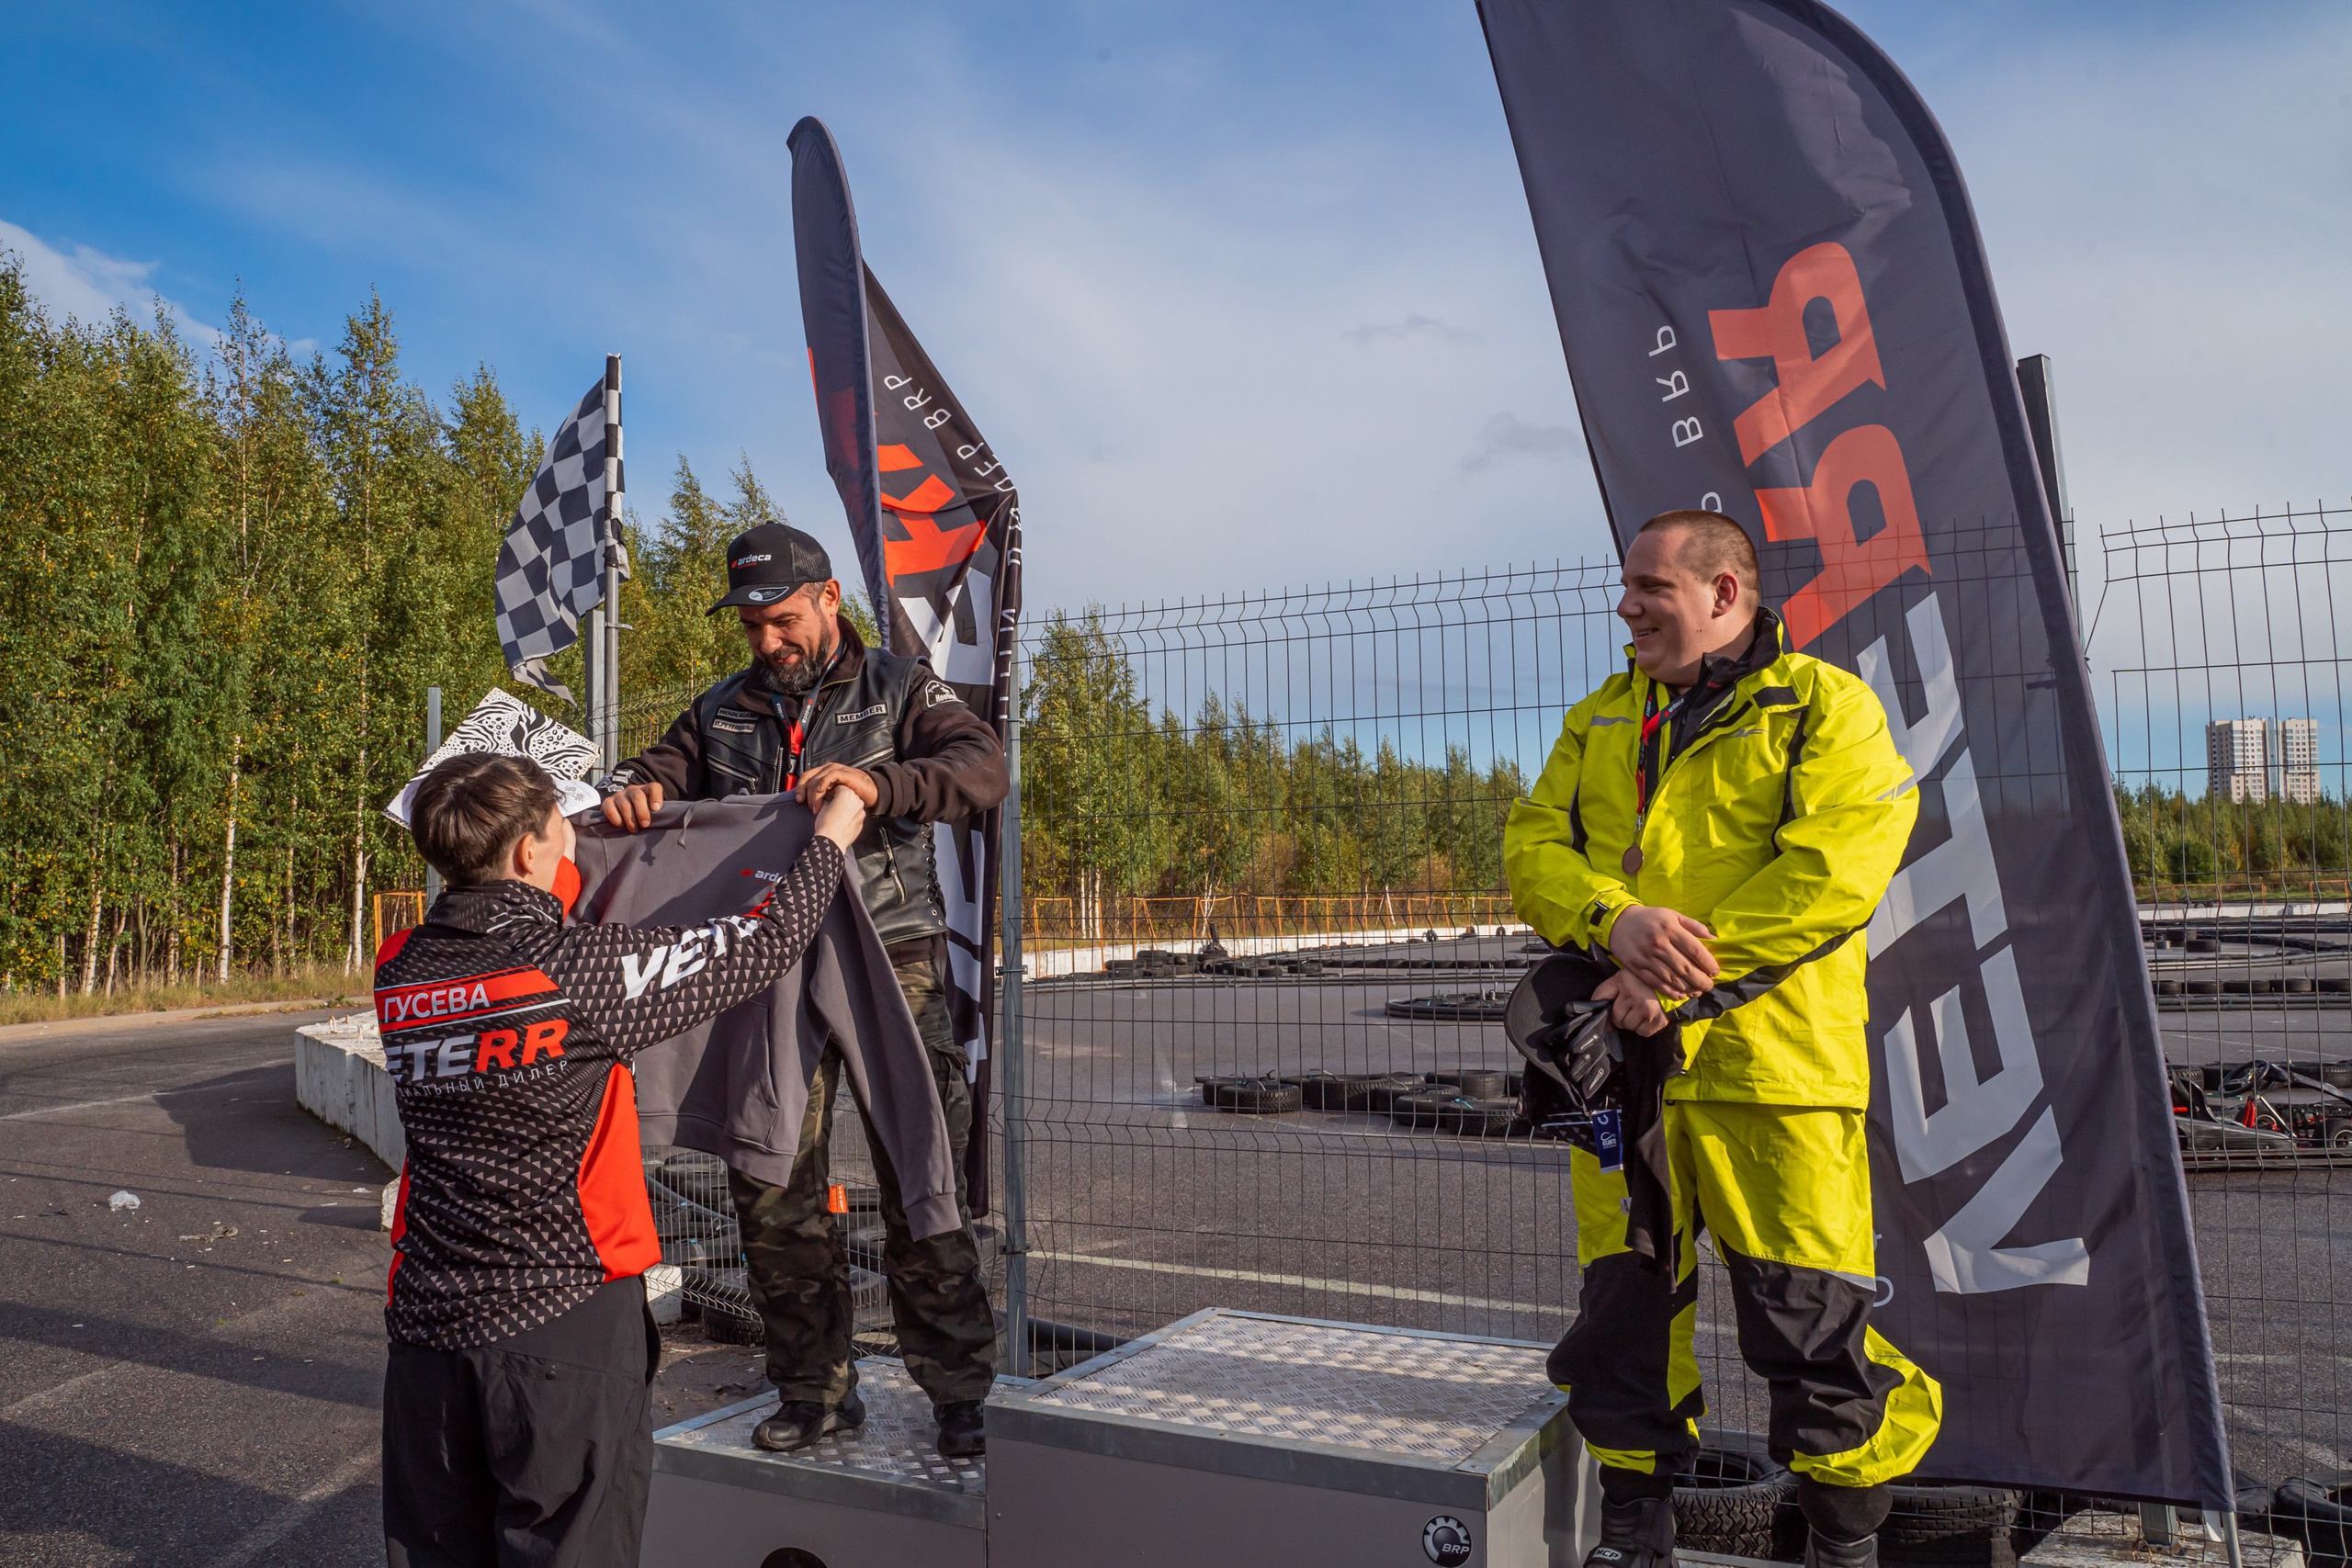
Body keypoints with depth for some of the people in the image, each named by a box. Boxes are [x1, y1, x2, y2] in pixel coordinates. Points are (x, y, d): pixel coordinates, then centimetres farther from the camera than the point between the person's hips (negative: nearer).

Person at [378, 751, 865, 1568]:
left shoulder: (399, 973, -1)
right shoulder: (578, 975, -19)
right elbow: (762, 946, -12)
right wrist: (830, 840, 4)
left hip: (428, 1318, 6)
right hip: (561, 1322, -6)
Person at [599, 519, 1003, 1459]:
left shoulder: (899, 689, 5)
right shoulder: (720, 712, 16)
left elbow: (982, 767, -10)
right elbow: (657, 774, 11)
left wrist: (878, 783, -29)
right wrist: (630, 792, -15)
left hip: (891, 965, -3)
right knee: (771, 1189, 5)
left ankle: (960, 1393, 9)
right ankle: (815, 1390, 20)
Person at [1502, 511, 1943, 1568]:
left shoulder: (1825, 708, 2)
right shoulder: (1599, 723, 17)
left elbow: (1833, 868, -12)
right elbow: (1532, 848, 8)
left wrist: (1688, 975, -17)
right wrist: (1613, 920, -14)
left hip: (1771, 1059, -4)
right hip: (1619, 1055, 5)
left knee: (1814, 1321, 1)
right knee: (1623, 1307, 11)